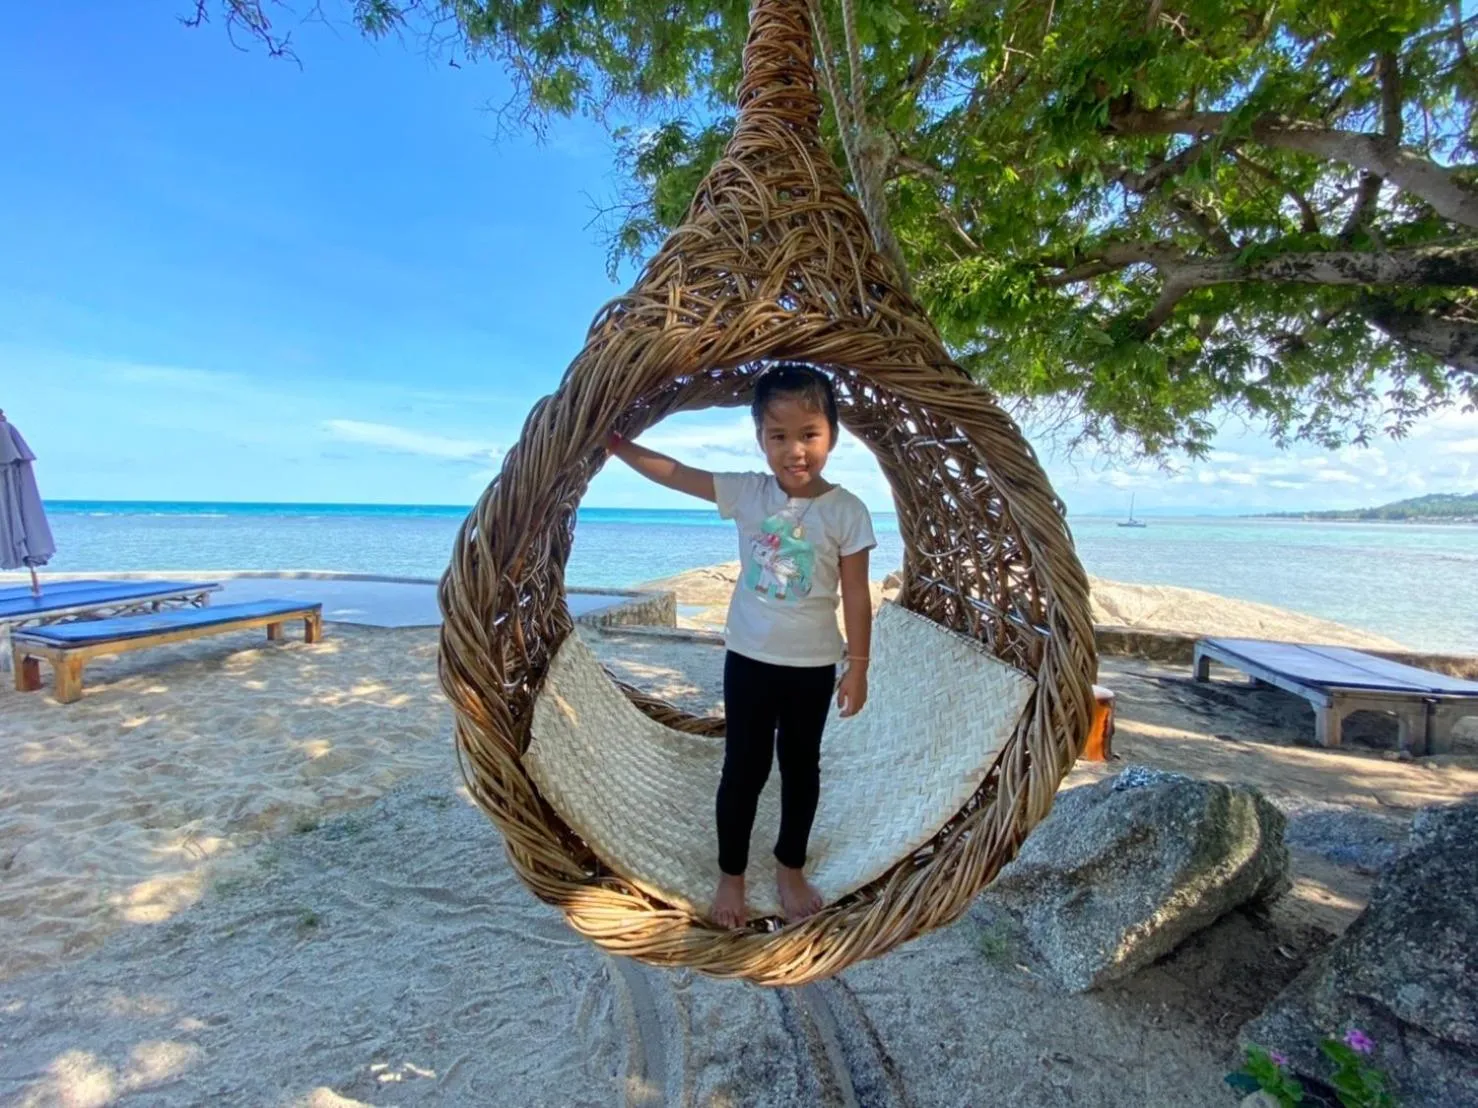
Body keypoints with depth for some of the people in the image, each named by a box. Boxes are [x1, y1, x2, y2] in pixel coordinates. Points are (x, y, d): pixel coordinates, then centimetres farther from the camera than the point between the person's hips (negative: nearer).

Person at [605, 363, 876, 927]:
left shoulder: (846, 511, -12)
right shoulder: (747, 493, -8)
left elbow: (856, 594, -8)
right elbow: (673, 473, -6)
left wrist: (857, 667, -6)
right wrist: (615, 443, -10)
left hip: (812, 665, -1)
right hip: (749, 658, 1)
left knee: (801, 765, 18)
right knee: (743, 768, 13)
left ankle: (790, 868, 41)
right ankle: (730, 875, 34)